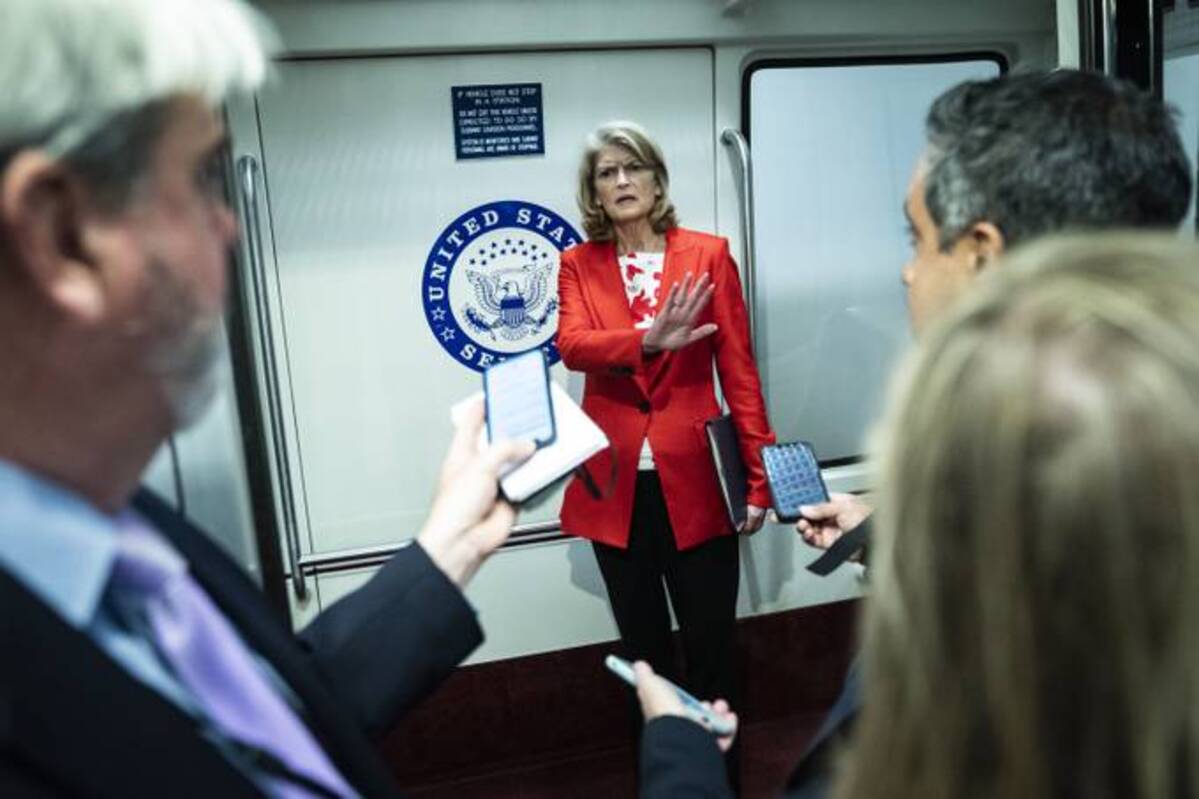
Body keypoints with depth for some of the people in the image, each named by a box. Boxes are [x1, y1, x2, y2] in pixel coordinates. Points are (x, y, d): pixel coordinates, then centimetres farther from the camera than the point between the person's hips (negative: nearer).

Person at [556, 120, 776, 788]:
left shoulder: (709, 254, 0)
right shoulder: (579, 265, 4)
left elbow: (740, 370, -2)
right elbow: (571, 346, -15)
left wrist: (759, 477, -6)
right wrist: (649, 340, -35)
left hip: (696, 478, -1)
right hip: (616, 482, 2)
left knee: (712, 646, 8)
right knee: (644, 649, 16)